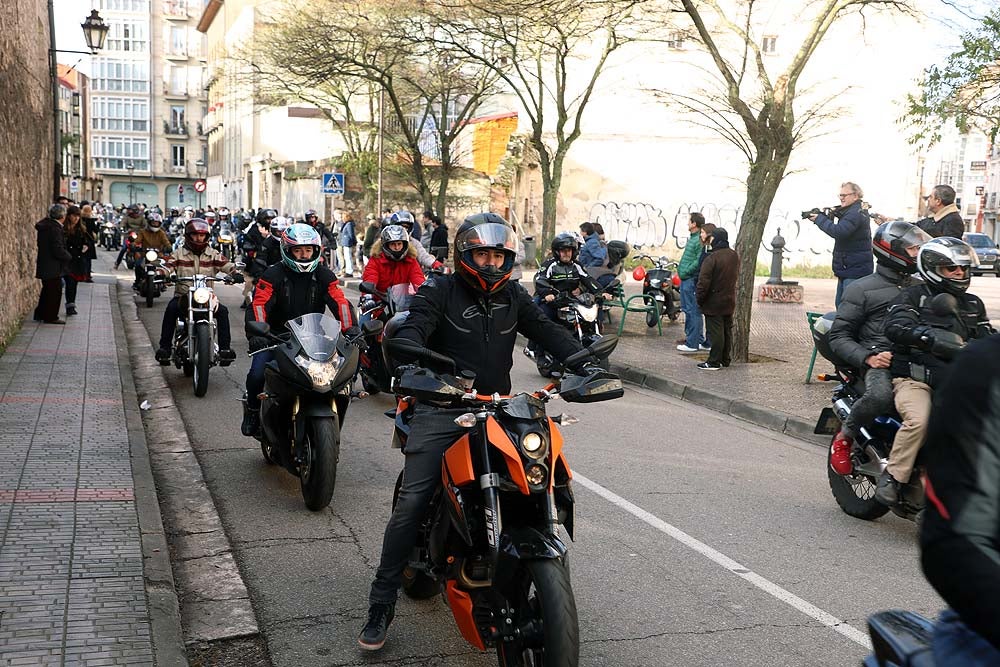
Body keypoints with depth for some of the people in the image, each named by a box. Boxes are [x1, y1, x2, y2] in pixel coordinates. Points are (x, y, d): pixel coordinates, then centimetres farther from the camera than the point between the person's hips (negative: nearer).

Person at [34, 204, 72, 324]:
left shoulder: (45, 225, 8)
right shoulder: (55, 228, -21)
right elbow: (58, 250, -24)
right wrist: (68, 256, -6)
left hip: (43, 264, 9)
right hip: (53, 267, -9)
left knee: (47, 290, 20)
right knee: (54, 291, 1)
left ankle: (40, 314, 28)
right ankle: (51, 317, 8)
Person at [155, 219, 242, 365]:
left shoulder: (213, 254, 8)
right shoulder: (179, 253, 5)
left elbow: (225, 264, -6)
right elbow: (168, 265, -9)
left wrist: (235, 273, -27)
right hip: (183, 295, -1)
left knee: (223, 311, -24)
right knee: (171, 309, -30)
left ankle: (225, 347, -18)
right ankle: (164, 347, -24)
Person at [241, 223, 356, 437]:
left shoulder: (324, 275, 3)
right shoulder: (274, 274, -5)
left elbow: (340, 303, -9)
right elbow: (258, 304, -17)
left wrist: (350, 330, -26)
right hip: (277, 336, -2)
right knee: (257, 373, -22)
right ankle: (252, 410, 9)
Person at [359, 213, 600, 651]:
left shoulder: (513, 296, 15)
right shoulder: (439, 291, 0)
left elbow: (548, 332, 7)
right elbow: (412, 329, -16)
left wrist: (583, 362, -12)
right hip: (443, 407, -4)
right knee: (412, 503, -12)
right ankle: (381, 606, -3)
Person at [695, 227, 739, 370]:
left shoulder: (712, 258, -20)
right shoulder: (734, 255, 5)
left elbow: (703, 282, -20)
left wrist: (699, 299, -11)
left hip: (714, 302, -8)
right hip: (730, 300, 8)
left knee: (715, 332, -4)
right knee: (727, 330, 15)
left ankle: (714, 362, -1)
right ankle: (726, 359, 23)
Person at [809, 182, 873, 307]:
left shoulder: (856, 213, -17)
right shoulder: (850, 212, 18)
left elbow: (838, 232, -29)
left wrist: (820, 219, -17)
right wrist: (827, 217, 0)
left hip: (855, 270, -11)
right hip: (846, 269, 11)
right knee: (840, 304, 16)